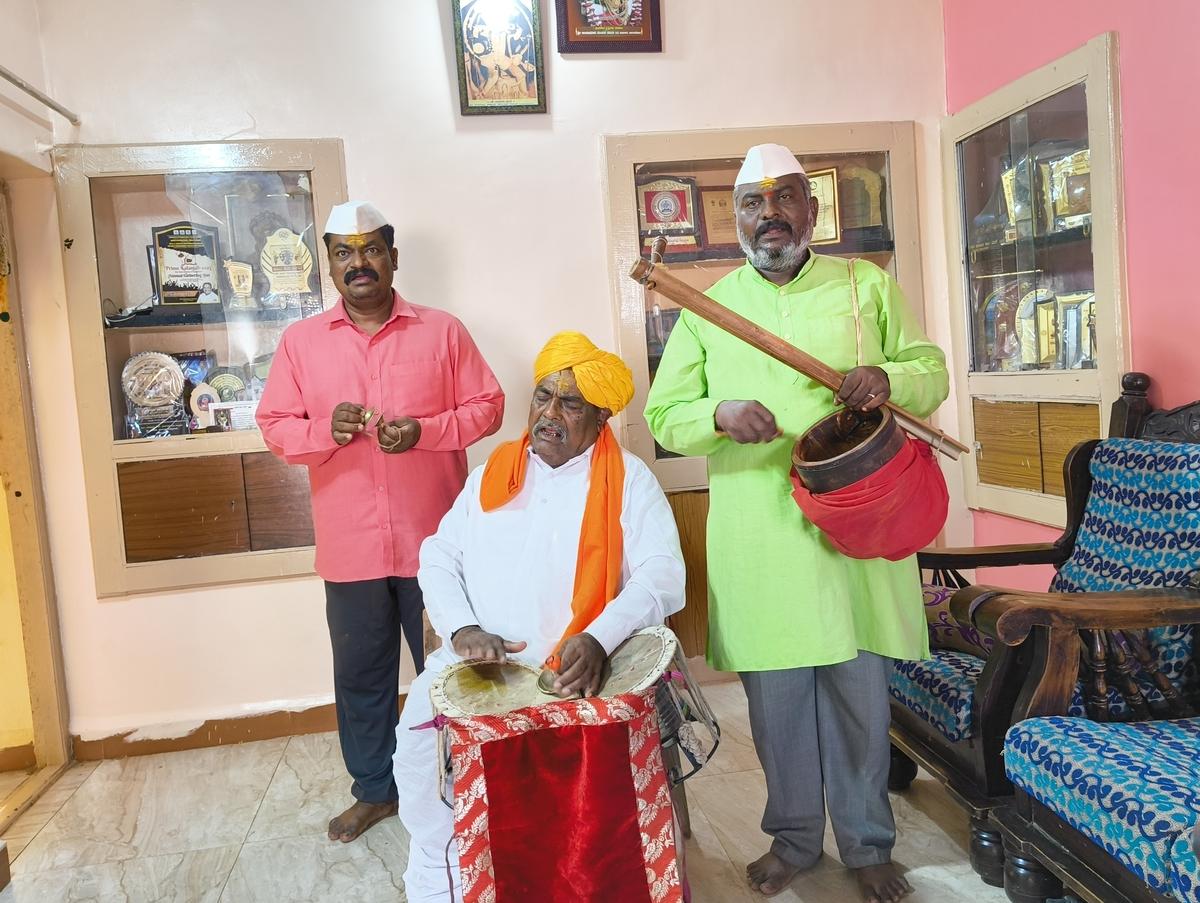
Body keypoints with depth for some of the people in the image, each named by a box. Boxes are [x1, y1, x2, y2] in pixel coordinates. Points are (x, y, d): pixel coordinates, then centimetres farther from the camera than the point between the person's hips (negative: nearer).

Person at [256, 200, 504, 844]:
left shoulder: (442, 331, 1)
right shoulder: (300, 341, 5)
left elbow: (486, 404, 1)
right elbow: (273, 426, 5)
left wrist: (425, 431, -16)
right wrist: (325, 430, -16)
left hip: (434, 540, -1)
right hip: (350, 546, 2)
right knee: (360, 673, 14)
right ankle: (374, 789, 34)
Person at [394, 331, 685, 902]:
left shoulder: (628, 479, 1)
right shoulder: (492, 473, 13)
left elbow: (662, 574, -10)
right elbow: (439, 557, 10)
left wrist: (599, 640, -26)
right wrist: (462, 628, -9)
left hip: (574, 670, -3)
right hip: (478, 661, 3)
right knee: (421, 729, -17)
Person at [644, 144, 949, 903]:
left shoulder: (868, 285, 8)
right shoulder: (708, 309, 7)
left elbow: (933, 372, 11)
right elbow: (664, 417, 5)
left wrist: (889, 379, -12)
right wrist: (720, 414, -17)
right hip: (758, 540, 0)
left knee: (861, 695, 9)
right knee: (777, 699, 10)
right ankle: (794, 838, 32)